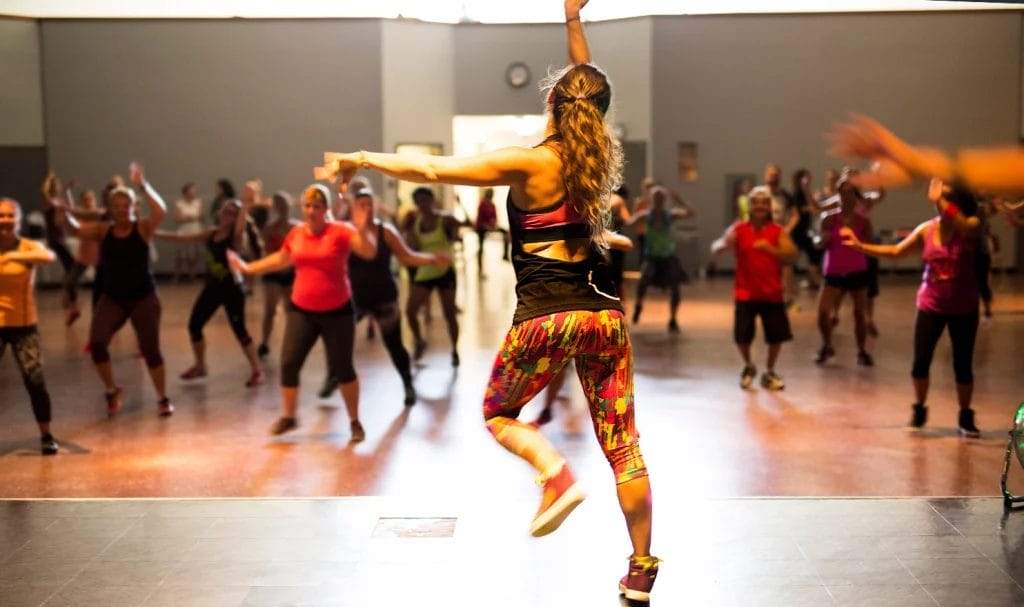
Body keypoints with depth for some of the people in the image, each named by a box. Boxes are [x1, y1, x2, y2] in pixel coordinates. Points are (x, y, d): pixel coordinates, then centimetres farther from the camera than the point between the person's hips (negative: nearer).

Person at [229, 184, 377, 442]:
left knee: (342, 367, 2)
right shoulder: (296, 234, 1)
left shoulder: (340, 231, -12)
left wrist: (362, 230, -42)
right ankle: (288, 416, 22)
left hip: (337, 311, -4)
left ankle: (354, 421, 18)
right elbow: (280, 259, 19)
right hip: (302, 310, 4)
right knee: (288, 363, 3)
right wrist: (247, 268, 23)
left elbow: (369, 252, -24)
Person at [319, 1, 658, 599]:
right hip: (605, 314, 5)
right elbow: (591, 87, 24)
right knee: (622, 442, 8)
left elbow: (433, 169, -9)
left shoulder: (528, 162, -8)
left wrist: (363, 158, 2)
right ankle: (642, 569, 11)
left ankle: (557, 475, -8)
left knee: (499, 413, 19)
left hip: (546, 316, -4)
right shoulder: (603, 154, 6)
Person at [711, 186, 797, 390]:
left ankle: (769, 373, 25)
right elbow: (715, 249, -14)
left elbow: (792, 254, -15)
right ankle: (748, 367, 28)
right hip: (745, 294, -1)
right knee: (742, 336, -3)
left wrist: (769, 248, -31)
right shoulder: (738, 229, -4)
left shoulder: (779, 231, -3)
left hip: (773, 294, 1)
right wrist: (725, 244, -38)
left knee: (777, 335, 1)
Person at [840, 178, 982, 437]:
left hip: (964, 309, -2)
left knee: (963, 365, 5)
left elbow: (960, 225, -39)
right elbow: (895, 251, 2)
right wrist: (859, 245, -4)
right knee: (920, 361, 2)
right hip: (930, 306, 2)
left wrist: (939, 201, -46)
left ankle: (965, 417, 22)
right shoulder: (927, 229, -4)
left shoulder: (971, 227, -13)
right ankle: (919, 410, 23)